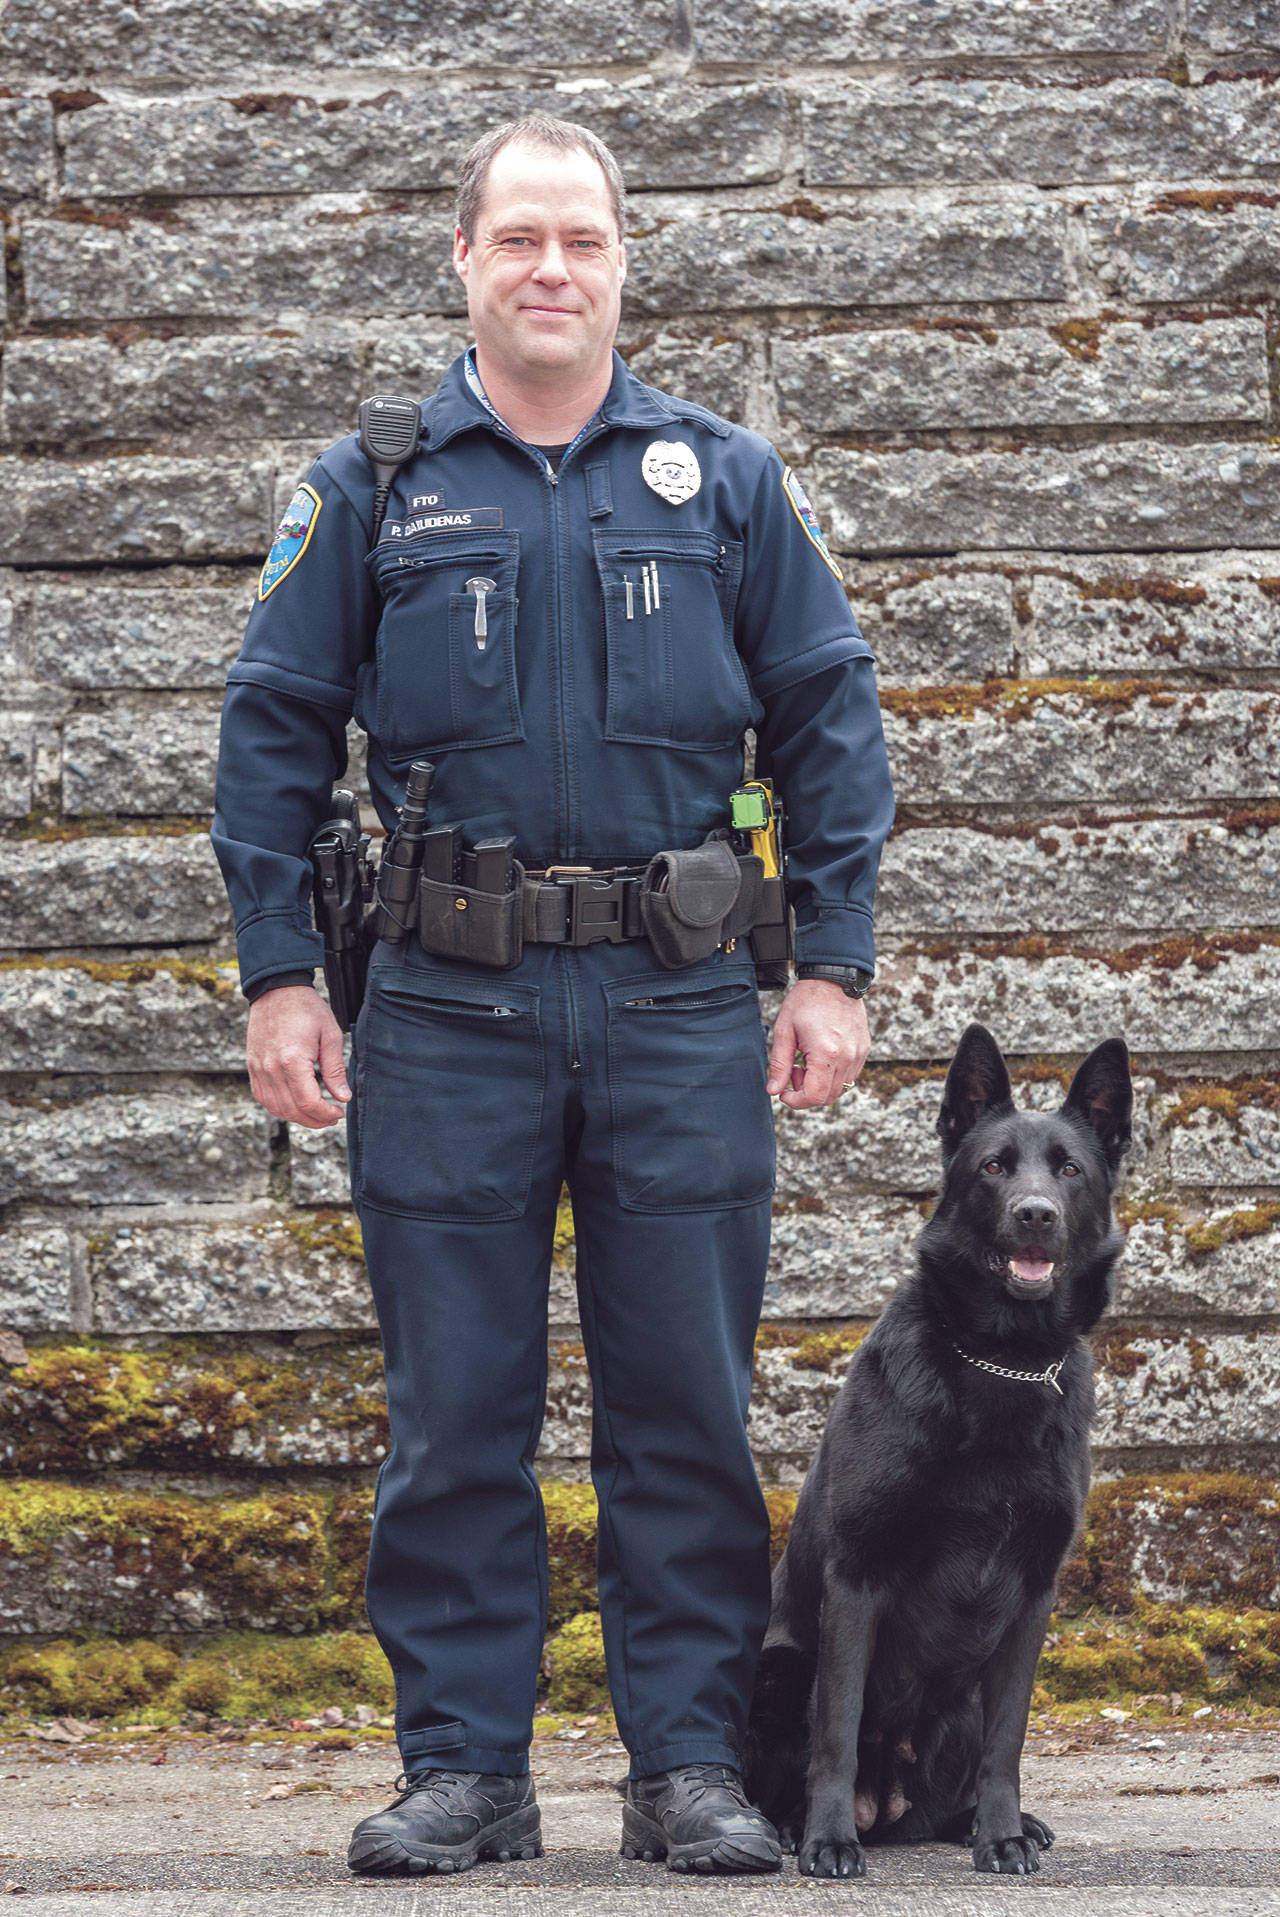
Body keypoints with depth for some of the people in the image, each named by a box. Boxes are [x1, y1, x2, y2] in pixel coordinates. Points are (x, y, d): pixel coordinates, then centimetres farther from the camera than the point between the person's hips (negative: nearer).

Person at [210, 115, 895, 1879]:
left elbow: (830, 723, 9)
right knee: (454, 1416, 4)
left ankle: (692, 1764, 11)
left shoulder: (728, 479, 8)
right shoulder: (372, 486, 6)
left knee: (686, 1405, 3)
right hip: (447, 1008, 0)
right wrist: (278, 976, 0)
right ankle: (463, 1767, 12)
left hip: (683, 1006, 0)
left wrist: (834, 968, 2)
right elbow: (276, 729, 7)